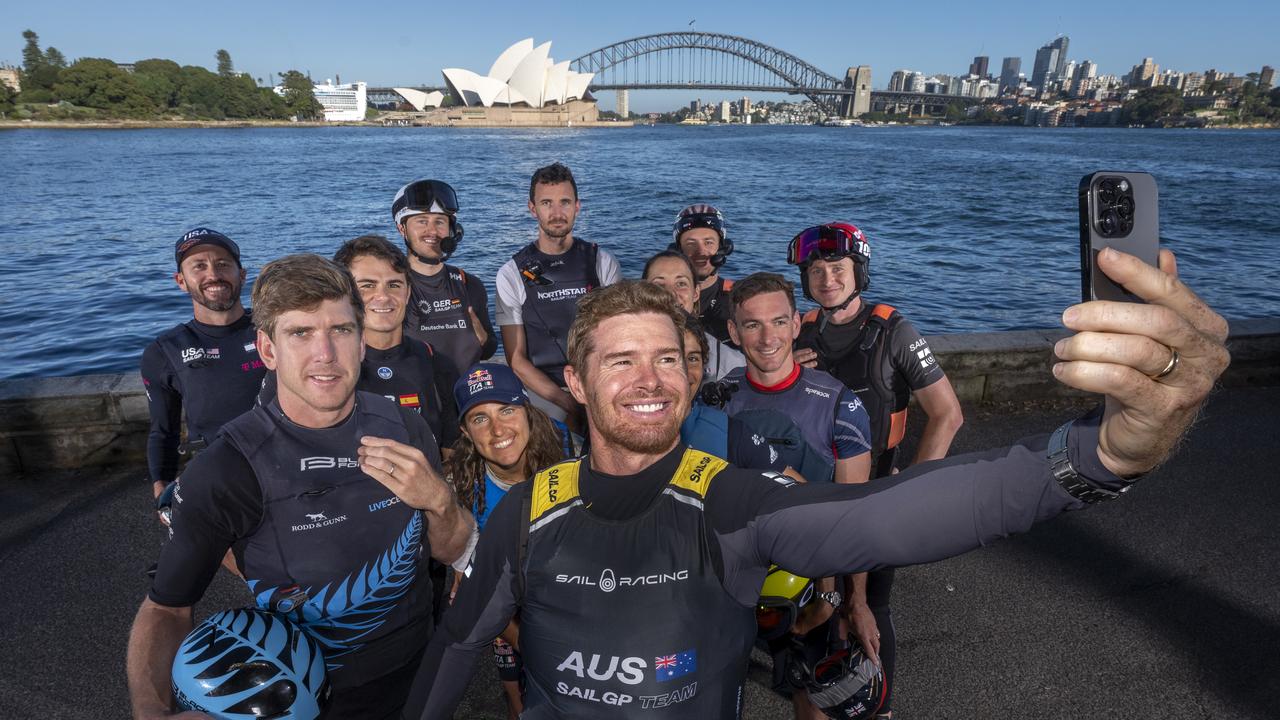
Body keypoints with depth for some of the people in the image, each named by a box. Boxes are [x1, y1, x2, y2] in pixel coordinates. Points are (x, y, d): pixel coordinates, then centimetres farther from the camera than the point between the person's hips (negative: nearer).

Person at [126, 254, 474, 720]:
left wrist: (438, 501, -26)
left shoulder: (404, 429, -13)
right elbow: (166, 608, -12)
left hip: (420, 668, 3)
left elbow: (453, 553, -5)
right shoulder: (224, 471, -22)